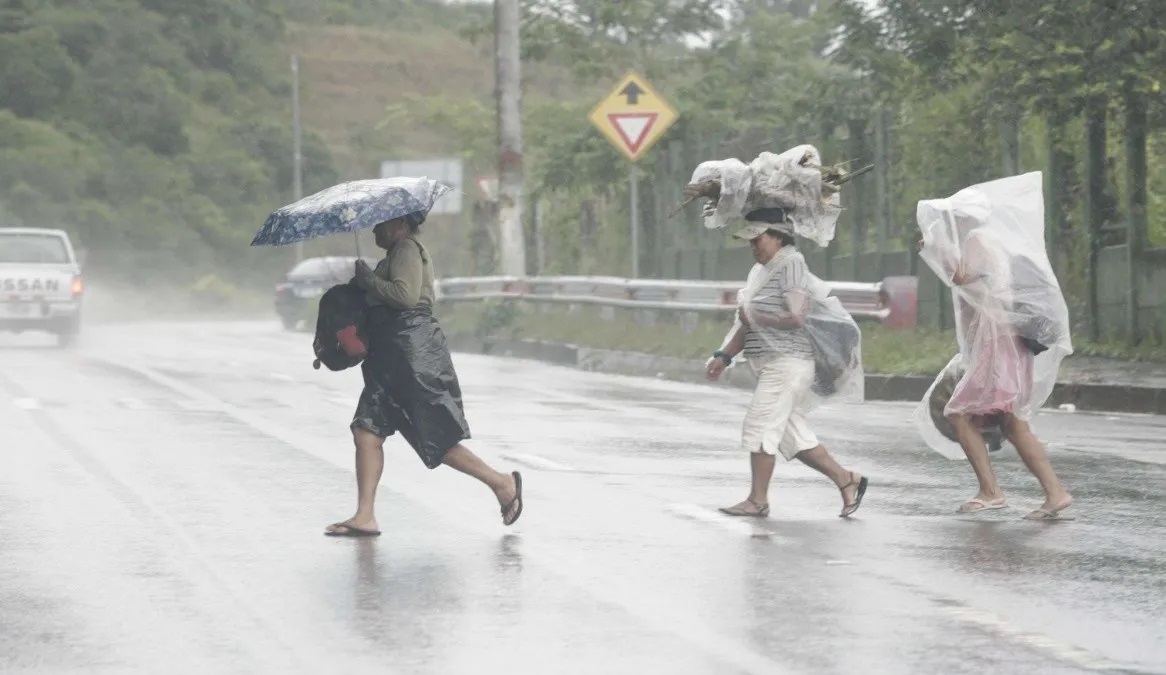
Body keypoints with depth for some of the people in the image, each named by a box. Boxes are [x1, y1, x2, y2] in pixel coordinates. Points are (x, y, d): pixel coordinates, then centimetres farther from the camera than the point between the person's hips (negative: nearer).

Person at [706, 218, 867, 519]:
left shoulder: (790, 266, -12)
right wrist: (723, 356, 8)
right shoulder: (760, 271, 16)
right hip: (772, 366, 10)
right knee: (792, 436, 9)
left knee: (760, 426, -8)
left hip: (787, 362, -10)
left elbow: (795, 318, -22)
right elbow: (746, 324, 18)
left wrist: (754, 318, -12)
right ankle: (847, 480, 15)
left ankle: (758, 500, -2)